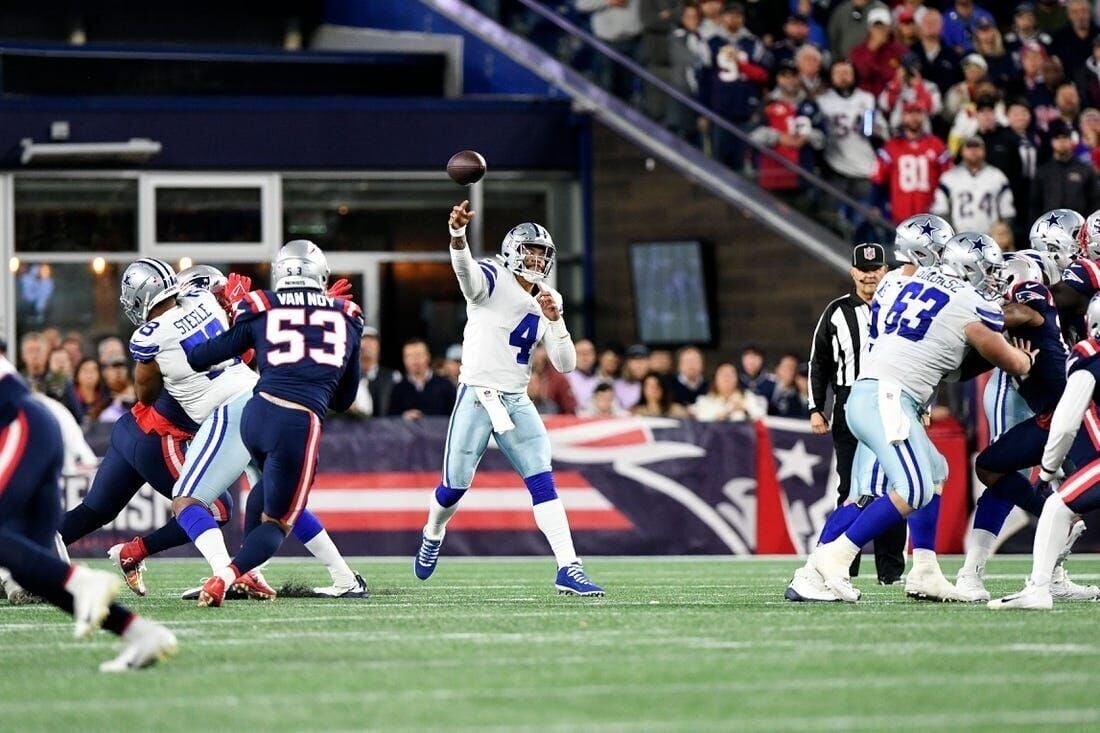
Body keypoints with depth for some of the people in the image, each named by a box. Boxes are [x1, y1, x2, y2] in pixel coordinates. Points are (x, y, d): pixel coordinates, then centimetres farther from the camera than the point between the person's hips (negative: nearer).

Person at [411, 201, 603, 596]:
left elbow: (565, 364, 7)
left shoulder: (545, 303, 11)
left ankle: (568, 569, -14)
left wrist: (555, 320, -9)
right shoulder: (492, 280, -5)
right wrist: (457, 233, -53)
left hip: (517, 402, 5)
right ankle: (433, 534, 37)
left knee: (543, 482, -9)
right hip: (476, 397, -4)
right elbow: (465, 268, -31)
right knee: (455, 485, 4)